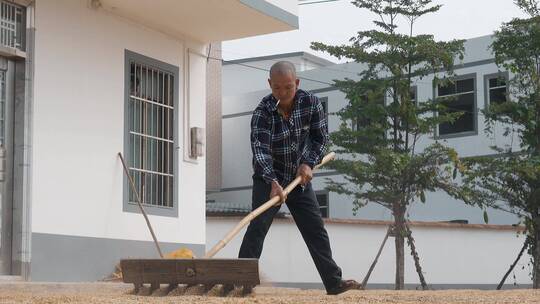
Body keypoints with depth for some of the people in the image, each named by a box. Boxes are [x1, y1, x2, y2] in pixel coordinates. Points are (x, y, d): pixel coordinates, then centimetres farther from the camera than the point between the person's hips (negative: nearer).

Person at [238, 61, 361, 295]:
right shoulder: (263, 112, -22)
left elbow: (321, 137, 1)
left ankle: (334, 282, 10)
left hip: (300, 178, 3)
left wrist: (308, 163, -14)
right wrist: (273, 182, -45)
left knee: (316, 229, 5)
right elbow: (260, 149, -32)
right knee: (257, 227, -13)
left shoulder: (311, 103, -11)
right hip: (268, 179, -3)